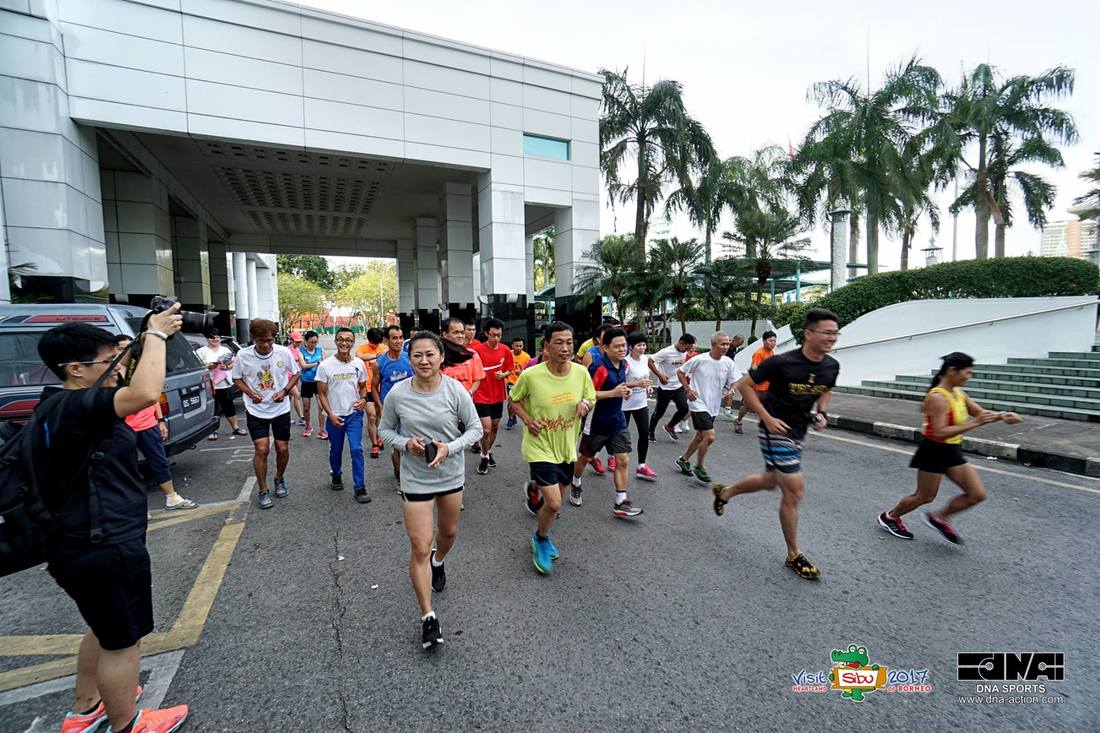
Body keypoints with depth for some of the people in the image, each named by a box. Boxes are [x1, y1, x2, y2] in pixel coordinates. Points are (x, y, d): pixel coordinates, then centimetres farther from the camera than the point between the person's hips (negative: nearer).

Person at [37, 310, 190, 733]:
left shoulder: (65, 404, 7)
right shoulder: (75, 407, -25)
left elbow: (136, 394, 19)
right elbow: (146, 394, -42)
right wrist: (155, 335, -30)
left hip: (90, 544, 11)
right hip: (104, 552, -11)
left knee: (106, 630, 30)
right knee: (123, 641, 10)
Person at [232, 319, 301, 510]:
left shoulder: (284, 352, -12)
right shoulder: (243, 355, -12)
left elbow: (296, 373, 2)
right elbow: (237, 379, 2)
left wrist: (284, 391, -13)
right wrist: (250, 393, -15)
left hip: (281, 409, 1)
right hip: (256, 410, -1)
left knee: (282, 449, 6)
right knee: (262, 449, -6)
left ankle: (280, 479, 35)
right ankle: (263, 491, 12)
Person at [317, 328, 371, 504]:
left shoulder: (359, 363, -2)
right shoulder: (325, 365, -8)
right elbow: (322, 393, -4)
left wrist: (363, 399, -11)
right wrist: (331, 415, -13)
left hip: (354, 414, 0)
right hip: (334, 416, 0)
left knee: (356, 450, -7)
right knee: (335, 450, 17)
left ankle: (360, 487, 1)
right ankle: (336, 476, 43)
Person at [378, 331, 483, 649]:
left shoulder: (455, 390, -17)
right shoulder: (397, 393, -14)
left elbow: (475, 428, -8)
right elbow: (385, 430, 1)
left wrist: (449, 448, -23)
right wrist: (405, 443, -19)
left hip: (452, 474, 2)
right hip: (415, 478, -1)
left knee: (449, 531, 24)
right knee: (420, 548, -3)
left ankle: (438, 562, 61)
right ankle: (428, 617, 16)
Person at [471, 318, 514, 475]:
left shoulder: (505, 350, -3)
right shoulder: (477, 350, -14)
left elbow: (509, 369, 9)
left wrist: (503, 374, -13)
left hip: (498, 395, 4)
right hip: (482, 396, -4)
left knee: (495, 426, 16)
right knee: (486, 429, -7)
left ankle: (488, 452, 38)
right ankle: (484, 457, 16)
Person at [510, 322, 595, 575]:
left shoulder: (581, 372, -9)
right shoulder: (531, 375, -18)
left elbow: (591, 399, 7)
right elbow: (514, 400, -1)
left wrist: (585, 404, -15)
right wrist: (527, 420, -17)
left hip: (567, 447, 5)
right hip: (540, 447, -4)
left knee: (556, 498, 18)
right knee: (554, 504, -8)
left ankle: (534, 488, 51)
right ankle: (541, 539, 21)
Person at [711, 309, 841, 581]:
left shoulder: (832, 367, -3)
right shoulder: (782, 362, -23)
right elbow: (744, 385, -15)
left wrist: (821, 413, 0)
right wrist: (767, 418, -20)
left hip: (798, 434, 8)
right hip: (775, 432, -8)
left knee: (770, 481, 22)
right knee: (794, 491, -4)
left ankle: (724, 492, 47)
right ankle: (794, 555, 15)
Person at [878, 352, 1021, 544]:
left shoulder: (959, 393, 4)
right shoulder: (938, 397, -24)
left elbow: (979, 412, 15)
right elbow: (939, 432, -29)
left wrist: (1000, 416, -4)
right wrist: (974, 423, -30)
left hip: (952, 451, 8)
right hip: (934, 451, -8)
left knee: (978, 494, 6)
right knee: (924, 497, 6)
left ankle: (938, 518, 23)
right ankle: (889, 517, 27)